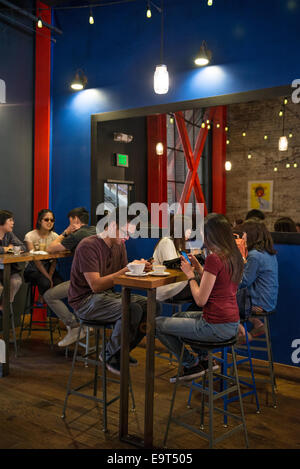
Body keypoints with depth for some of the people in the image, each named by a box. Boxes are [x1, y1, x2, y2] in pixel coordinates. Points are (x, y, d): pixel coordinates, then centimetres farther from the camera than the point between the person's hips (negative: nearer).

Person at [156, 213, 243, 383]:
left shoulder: (214, 258, -21)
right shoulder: (234, 256, 6)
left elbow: (200, 300, -19)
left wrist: (190, 275, -6)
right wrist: (199, 269, 11)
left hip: (217, 327, -9)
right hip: (232, 323, 10)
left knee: (158, 324, 4)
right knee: (179, 316, 30)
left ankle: (191, 364, 17)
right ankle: (203, 358, 27)